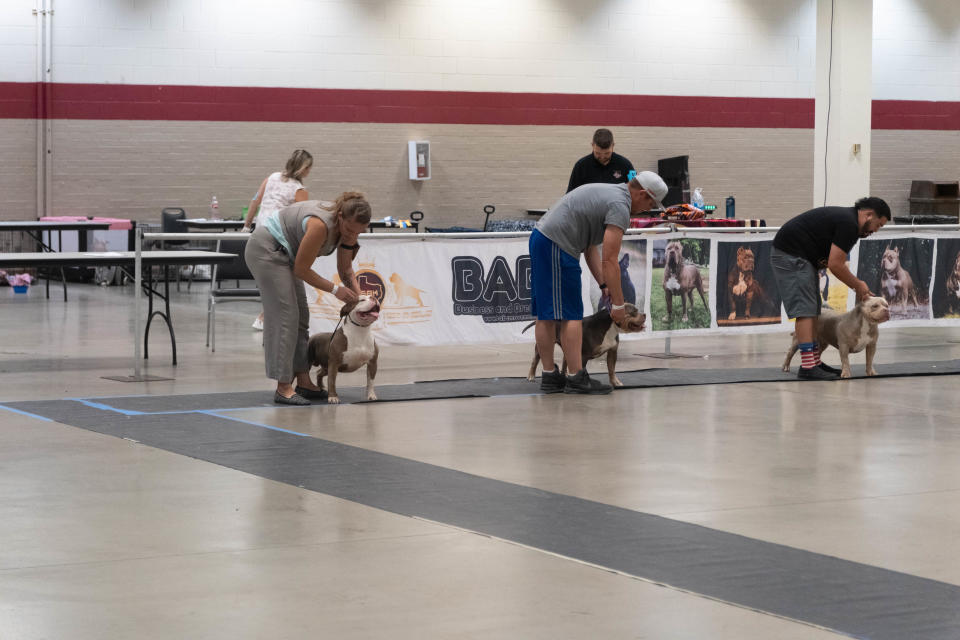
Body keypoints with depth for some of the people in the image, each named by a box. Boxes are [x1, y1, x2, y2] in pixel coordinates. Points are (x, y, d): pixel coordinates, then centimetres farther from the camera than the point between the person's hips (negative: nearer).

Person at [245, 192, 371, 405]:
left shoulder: (347, 226, -9)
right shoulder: (321, 225, -33)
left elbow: (345, 269, 2)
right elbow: (301, 269, -24)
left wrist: (358, 296, -14)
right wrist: (335, 289, -20)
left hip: (283, 252, 10)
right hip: (265, 249, -10)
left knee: (300, 316, 7)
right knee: (285, 315, -14)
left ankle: (304, 382, 10)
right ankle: (283, 389, -15)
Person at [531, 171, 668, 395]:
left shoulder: (609, 193, 21)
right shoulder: (620, 206, -10)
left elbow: (590, 247, 21)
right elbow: (610, 261, -13)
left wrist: (604, 286, 16)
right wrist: (618, 304, -8)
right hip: (556, 245, -11)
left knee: (547, 315, 11)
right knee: (571, 315, -8)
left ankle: (550, 376, 14)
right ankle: (578, 379, -7)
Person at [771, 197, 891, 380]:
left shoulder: (846, 218, 16)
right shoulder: (849, 224, -16)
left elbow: (837, 264, 22)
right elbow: (835, 265, -17)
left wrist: (859, 286, 14)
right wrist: (858, 285, -4)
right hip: (790, 255, -11)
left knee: (812, 311, 11)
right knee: (805, 310, -14)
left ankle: (815, 362, 13)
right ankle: (807, 366, -17)